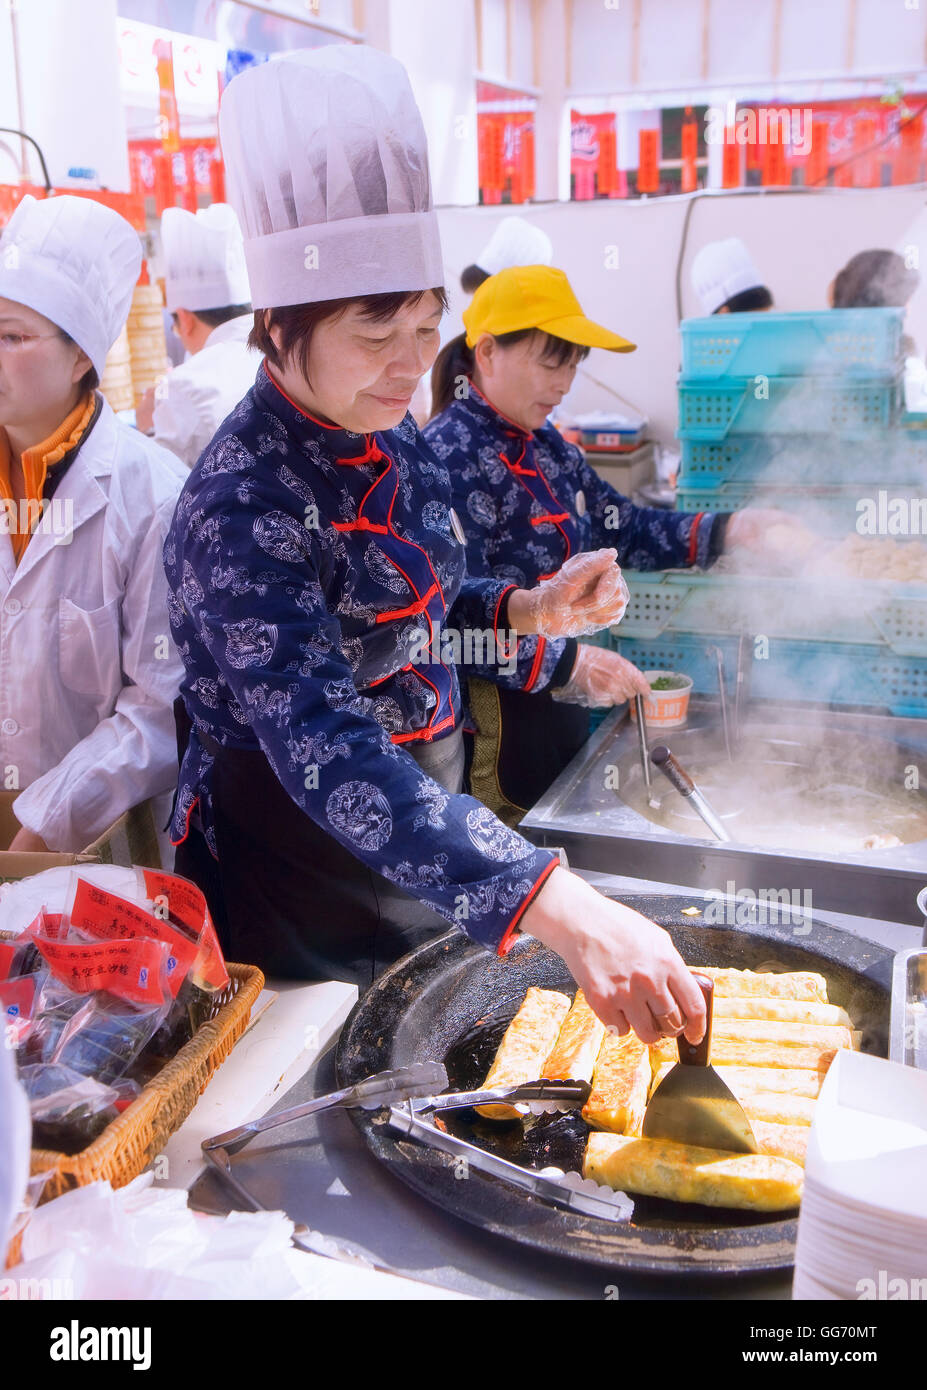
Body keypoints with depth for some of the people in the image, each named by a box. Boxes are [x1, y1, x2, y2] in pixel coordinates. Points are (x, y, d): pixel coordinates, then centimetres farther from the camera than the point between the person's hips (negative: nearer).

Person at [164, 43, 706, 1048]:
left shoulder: (393, 442, -2)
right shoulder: (242, 504, -27)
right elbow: (321, 743, -39)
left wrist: (530, 610, -7)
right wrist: (554, 906, -49)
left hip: (423, 835, 7)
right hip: (297, 869, -7)